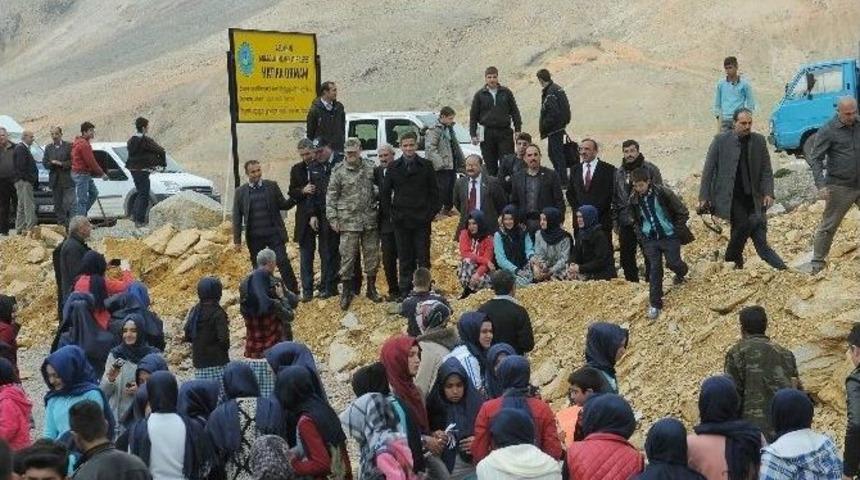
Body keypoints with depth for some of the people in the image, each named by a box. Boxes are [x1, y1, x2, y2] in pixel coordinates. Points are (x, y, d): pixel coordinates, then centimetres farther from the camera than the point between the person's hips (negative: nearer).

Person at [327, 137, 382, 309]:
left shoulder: (370, 168, 4)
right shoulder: (338, 171, -3)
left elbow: (377, 188, 13)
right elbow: (331, 196, 0)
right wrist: (333, 218, -5)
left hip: (370, 220, 3)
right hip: (348, 221, -3)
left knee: (372, 256, 8)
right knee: (347, 257, -1)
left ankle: (371, 288, 23)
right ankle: (346, 292, 10)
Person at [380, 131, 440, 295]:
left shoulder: (426, 166, 2)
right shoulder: (393, 168, 5)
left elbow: (434, 191, 5)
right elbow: (384, 193, 9)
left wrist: (431, 212, -2)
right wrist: (389, 213, 2)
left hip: (422, 220, -1)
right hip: (400, 220, 1)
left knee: (423, 257, 1)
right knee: (405, 259, 5)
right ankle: (405, 291, 11)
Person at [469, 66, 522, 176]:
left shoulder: (506, 92, 7)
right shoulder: (479, 95, 6)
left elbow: (515, 112, 10)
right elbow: (473, 116, 7)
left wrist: (518, 130, 3)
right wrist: (473, 135, 0)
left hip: (505, 132, 0)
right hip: (487, 134, 0)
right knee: (490, 165, 4)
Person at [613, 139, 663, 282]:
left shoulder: (651, 169, -3)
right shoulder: (619, 172, 11)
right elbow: (615, 198, 17)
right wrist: (616, 219, 12)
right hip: (626, 222, 4)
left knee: (650, 255, 0)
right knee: (626, 256, 9)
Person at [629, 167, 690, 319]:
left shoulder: (663, 193, -18)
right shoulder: (634, 199, -4)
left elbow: (683, 213, -10)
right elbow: (636, 219, 16)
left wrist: (677, 230, -9)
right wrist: (641, 233, 4)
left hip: (669, 236, -3)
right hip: (650, 239, 3)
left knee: (673, 263, 1)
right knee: (654, 269, 0)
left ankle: (682, 272, 41)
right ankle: (655, 304, 6)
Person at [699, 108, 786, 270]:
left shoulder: (759, 141, 6)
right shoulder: (721, 141, -2)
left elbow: (766, 171, 7)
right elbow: (708, 170, 0)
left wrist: (768, 193, -6)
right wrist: (704, 197, -4)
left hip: (754, 198, 3)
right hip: (731, 198, -3)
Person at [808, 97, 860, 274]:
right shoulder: (828, 131, -10)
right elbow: (815, 159, -11)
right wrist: (821, 185, -20)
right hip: (840, 187, -4)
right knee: (828, 226, 3)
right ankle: (818, 261, 13)